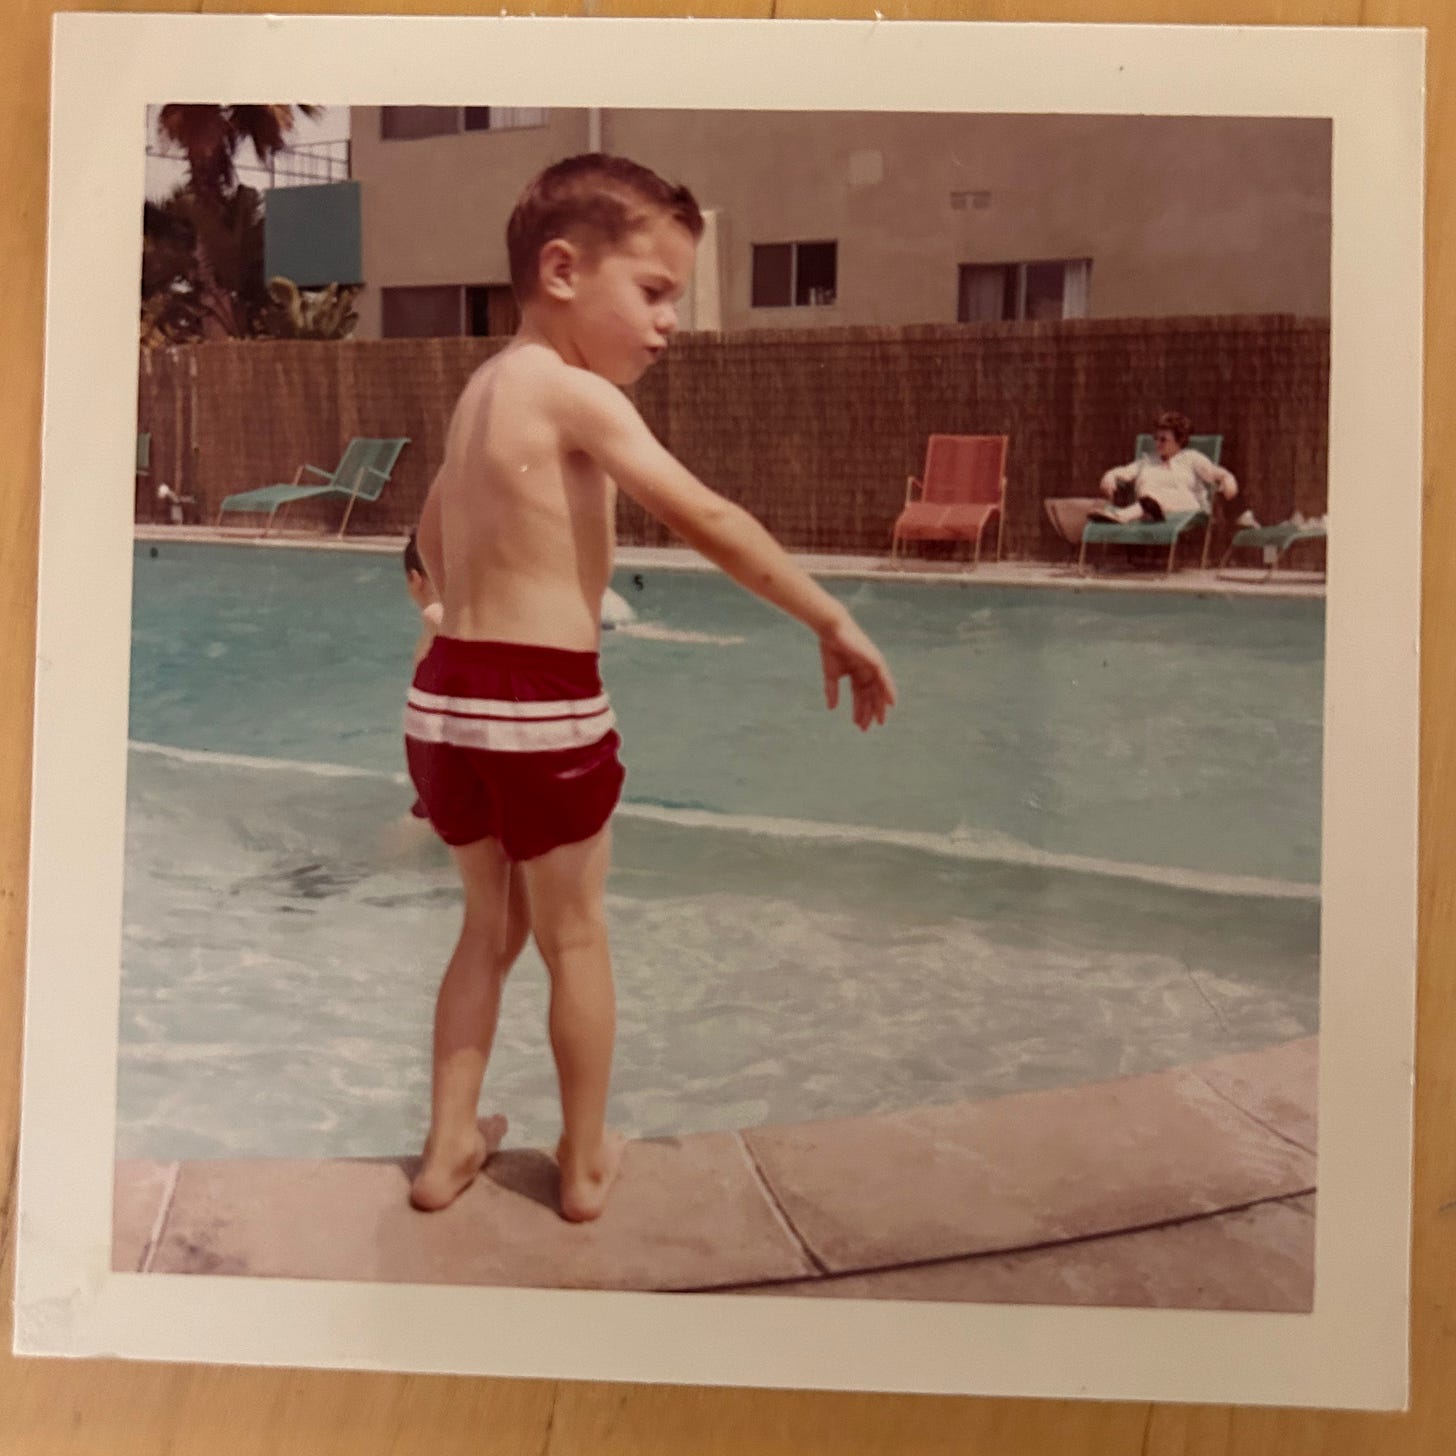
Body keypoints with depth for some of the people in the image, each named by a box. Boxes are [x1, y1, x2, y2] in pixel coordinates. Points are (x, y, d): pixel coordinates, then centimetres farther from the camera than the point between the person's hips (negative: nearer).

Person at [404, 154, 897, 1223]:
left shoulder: (485, 390, 13)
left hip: (448, 696, 8)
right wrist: (832, 622, -17)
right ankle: (587, 1162, 24)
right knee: (574, 936, 10)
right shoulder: (576, 393, -13)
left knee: (491, 926, 21)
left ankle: (449, 1145, 28)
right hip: (548, 707, -7)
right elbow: (706, 517, -21)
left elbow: (433, 536, 26)